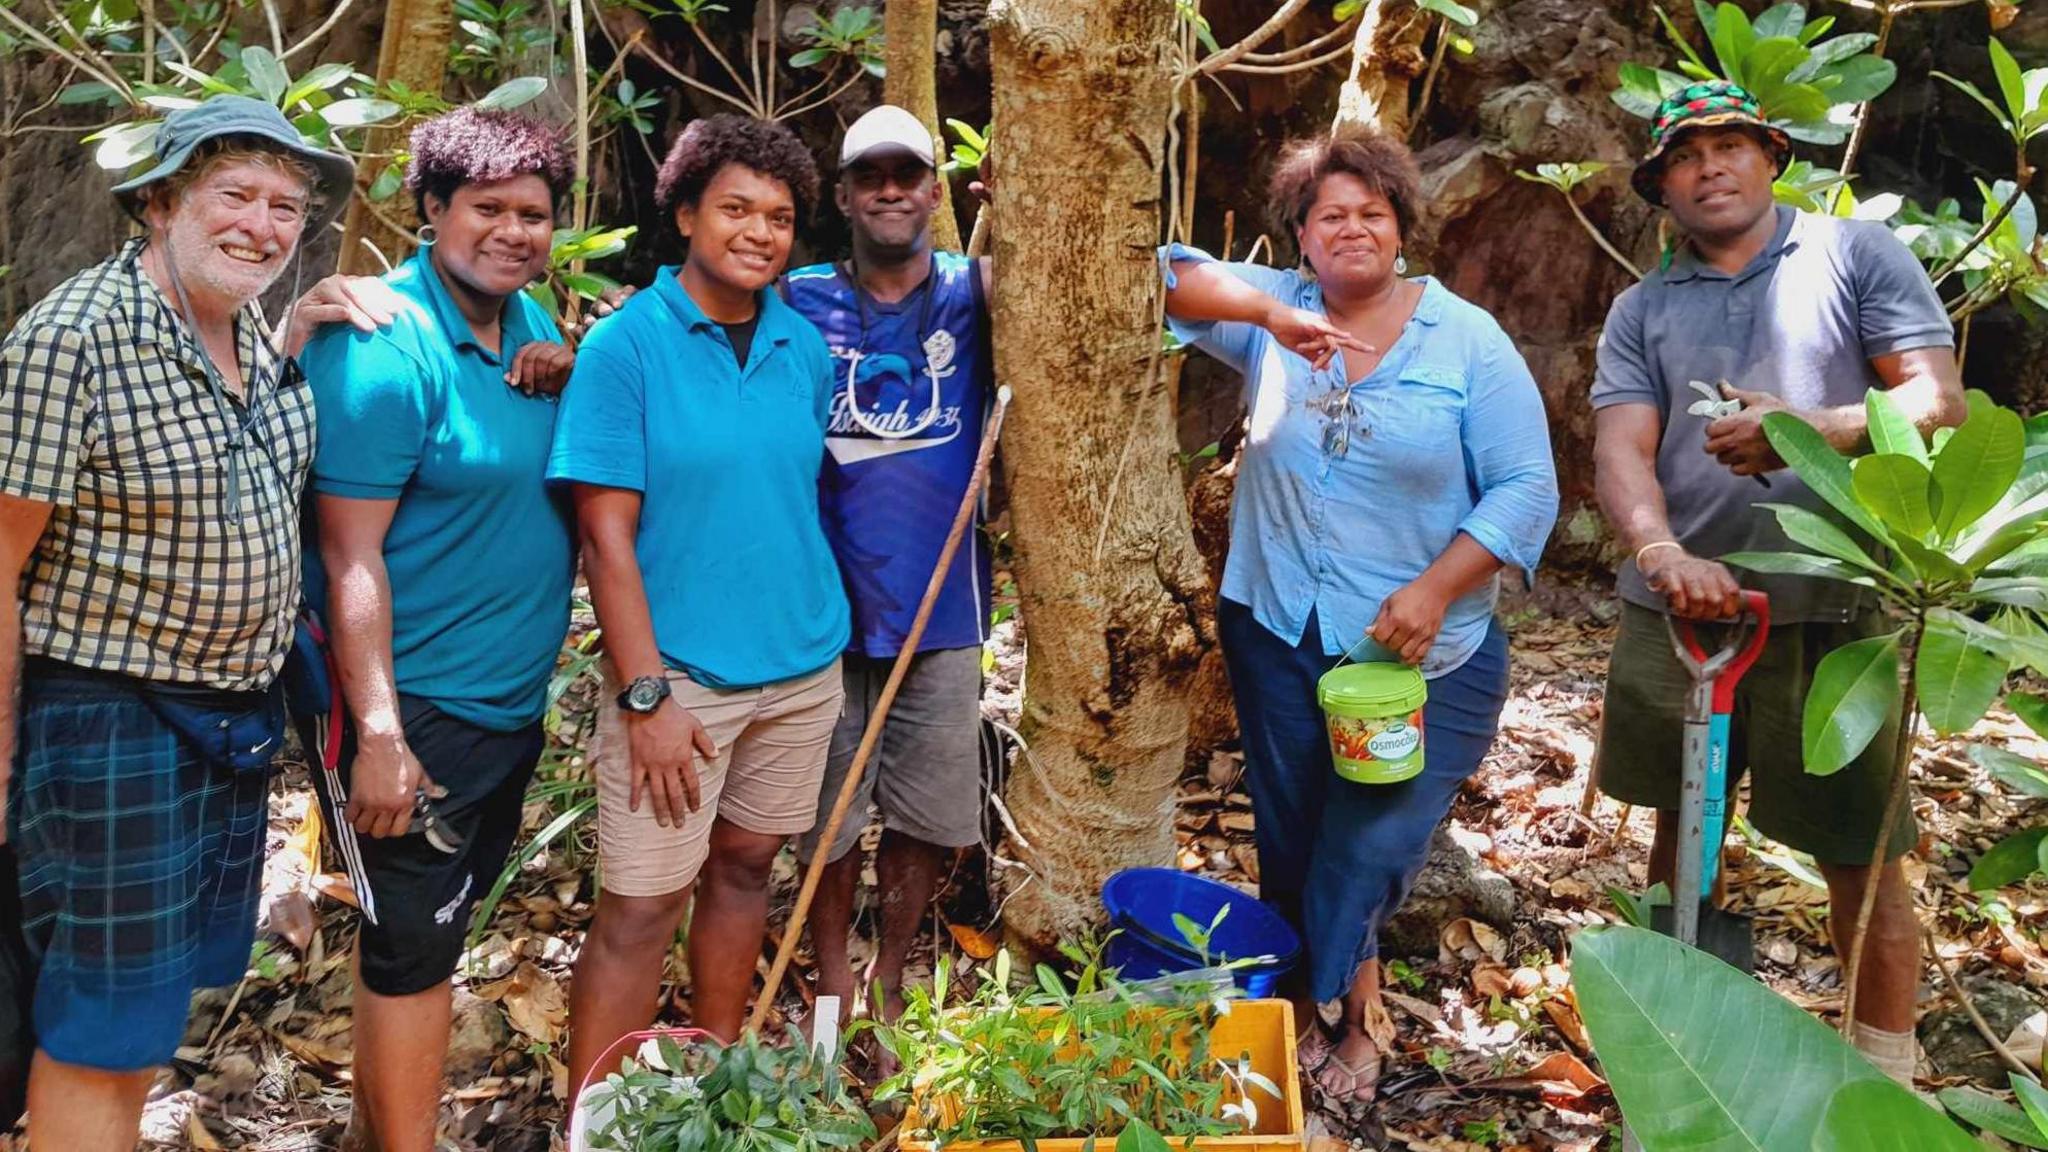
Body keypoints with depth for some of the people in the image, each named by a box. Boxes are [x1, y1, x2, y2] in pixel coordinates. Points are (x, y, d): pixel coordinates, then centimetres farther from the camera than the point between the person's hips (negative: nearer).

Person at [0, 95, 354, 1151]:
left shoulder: (250, 332, 4)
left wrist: (301, 330, 7)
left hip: (240, 718, 8)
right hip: (113, 722, -8)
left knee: (161, 983, 21)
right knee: (101, 1020, 3)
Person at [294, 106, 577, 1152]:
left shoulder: (530, 323, 7)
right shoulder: (381, 346, -17)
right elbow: (350, 555, -20)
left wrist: (568, 373, -2)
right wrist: (378, 735, -23)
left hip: (512, 703, 9)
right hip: (412, 710, -8)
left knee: (430, 919, 20)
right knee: (412, 939, 0)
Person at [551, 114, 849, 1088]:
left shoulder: (804, 347, 5)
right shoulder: (625, 344, -9)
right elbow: (606, 532, -12)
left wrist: (824, 633, 11)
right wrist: (645, 694, -17)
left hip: (803, 666, 5)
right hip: (677, 674, -5)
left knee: (745, 865, 16)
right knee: (642, 906, -1)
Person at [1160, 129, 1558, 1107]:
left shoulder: (1468, 341, -6)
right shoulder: (1274, 313, 0)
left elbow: (1527, 489, -10)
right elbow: (1171, 275, -13)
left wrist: (1434, 590, -21)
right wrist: (1271, 314, -28)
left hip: (1423, 653, -3)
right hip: (1278, 632, 3)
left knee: (1367, 859, 2)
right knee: (1290, 843, 15)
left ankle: (1341, 1010, 29)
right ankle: (1347, 1017, 36)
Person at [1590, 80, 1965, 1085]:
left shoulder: (1857, 254, 3)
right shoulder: (1641, 312, 9)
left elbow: (1940, 399, -5)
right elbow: (1620, 451, -5)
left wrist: (1812, 431, -24)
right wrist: (1662, 551, -26)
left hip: (1833, 615, -3)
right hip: (1675, 611, 3)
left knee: (1860, 854, 3)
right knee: (1680, 824, 16)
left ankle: (1887, 1071, 22)